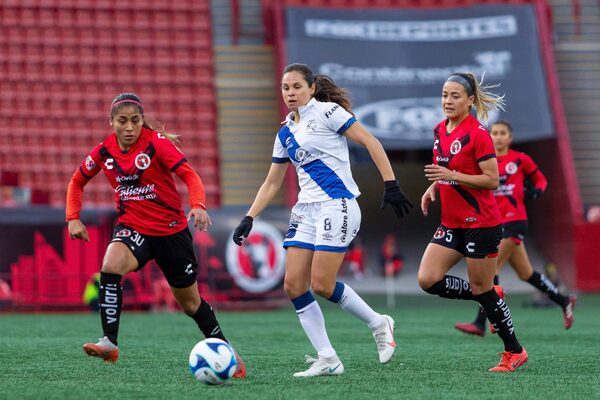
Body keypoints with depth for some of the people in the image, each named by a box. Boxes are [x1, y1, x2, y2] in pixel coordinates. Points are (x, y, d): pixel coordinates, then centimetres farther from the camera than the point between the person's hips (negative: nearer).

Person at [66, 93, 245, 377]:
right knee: (110, 267, -31)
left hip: (171, 230, -2)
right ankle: (109, 344, -32)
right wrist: (73, 218, -1)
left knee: (190, 302, 9)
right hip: (132, 228, 2)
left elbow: (189, 175, -24)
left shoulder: (156, 143, -15)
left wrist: (198, 205, -42)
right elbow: (77, 181, 12)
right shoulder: (104, 151, -4)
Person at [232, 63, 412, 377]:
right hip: (306, 210, 8)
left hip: (336, 205, -8)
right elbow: (272, 183, 23)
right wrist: (249, 218, 15)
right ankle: (327, 359, 2)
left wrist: (390, 184, -14)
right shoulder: (285, 133, 16)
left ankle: (378, 324, 11)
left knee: (321, 285, -13)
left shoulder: (327, 112, -4)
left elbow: (370, 142, -7)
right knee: (293, 284, -4)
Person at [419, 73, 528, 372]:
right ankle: (491, 296, 16)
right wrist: (433, 188, 4)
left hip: (480, 223, -8)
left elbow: (492, 179, -17)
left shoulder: (477, 134, -15)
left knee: (480, 288, -2)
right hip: (452, 222, 8)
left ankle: (514, 352, 13)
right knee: (428, 279, -5)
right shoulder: (439, 131, 9)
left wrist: (451, 176, -23)